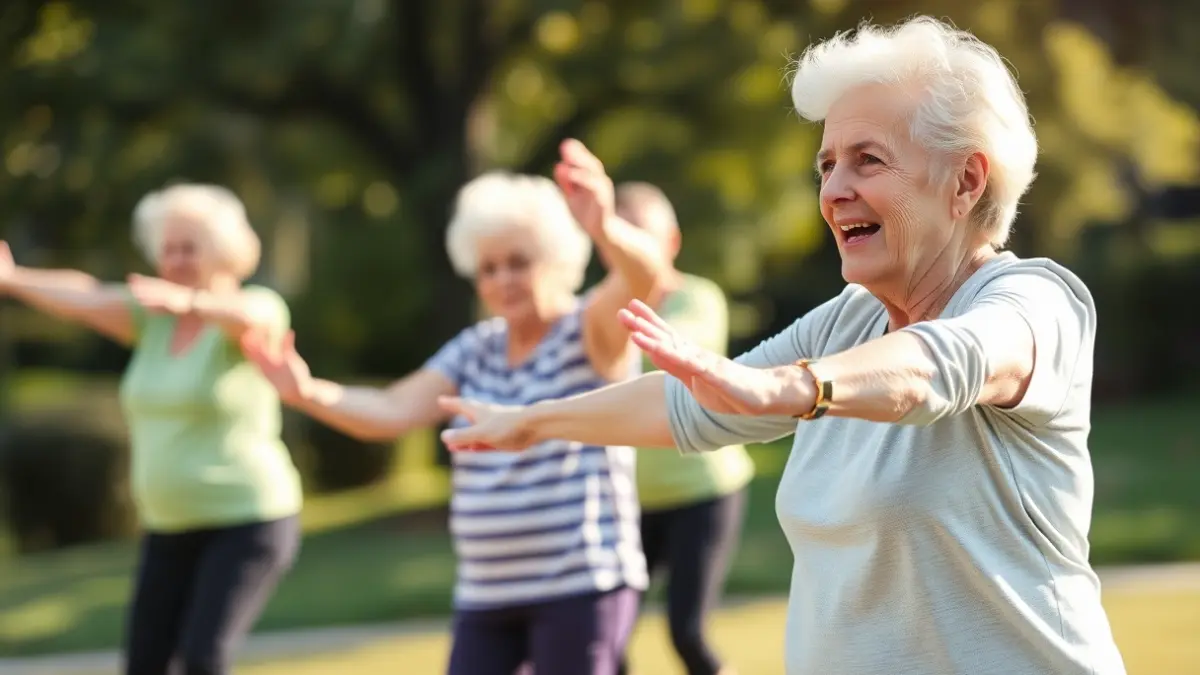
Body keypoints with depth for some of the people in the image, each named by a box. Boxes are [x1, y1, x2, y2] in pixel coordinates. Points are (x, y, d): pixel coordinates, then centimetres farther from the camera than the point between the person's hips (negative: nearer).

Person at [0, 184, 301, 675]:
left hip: (248, 521, -7)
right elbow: (84, 298, -9)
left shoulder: (259, 308, -10)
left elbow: (250, 316, -34)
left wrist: (192, 302, -57)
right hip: (170, 527, 7)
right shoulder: (154, 318, 8)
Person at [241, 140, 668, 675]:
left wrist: (603, 228, -50)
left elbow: (644, 276, -27)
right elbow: (393, 411, 1)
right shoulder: (475, 350, 12)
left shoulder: (594, 333, -5)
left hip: (580, 586, -6)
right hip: (486, 593, 6)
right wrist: (309, 394, -18)